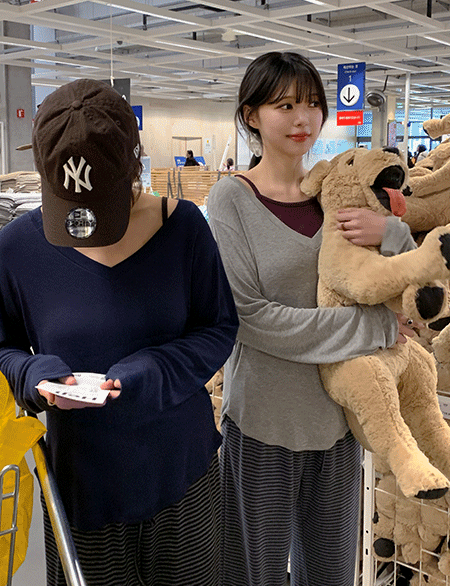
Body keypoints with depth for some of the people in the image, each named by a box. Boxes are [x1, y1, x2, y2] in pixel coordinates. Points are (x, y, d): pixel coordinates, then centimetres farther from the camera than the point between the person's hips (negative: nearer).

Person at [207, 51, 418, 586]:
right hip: (264, 420, -4)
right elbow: (249, 316, -20)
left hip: (335, 414, 5)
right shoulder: (233, 198, -11)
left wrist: (390, 232, -16)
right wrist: (374, 326, -19)